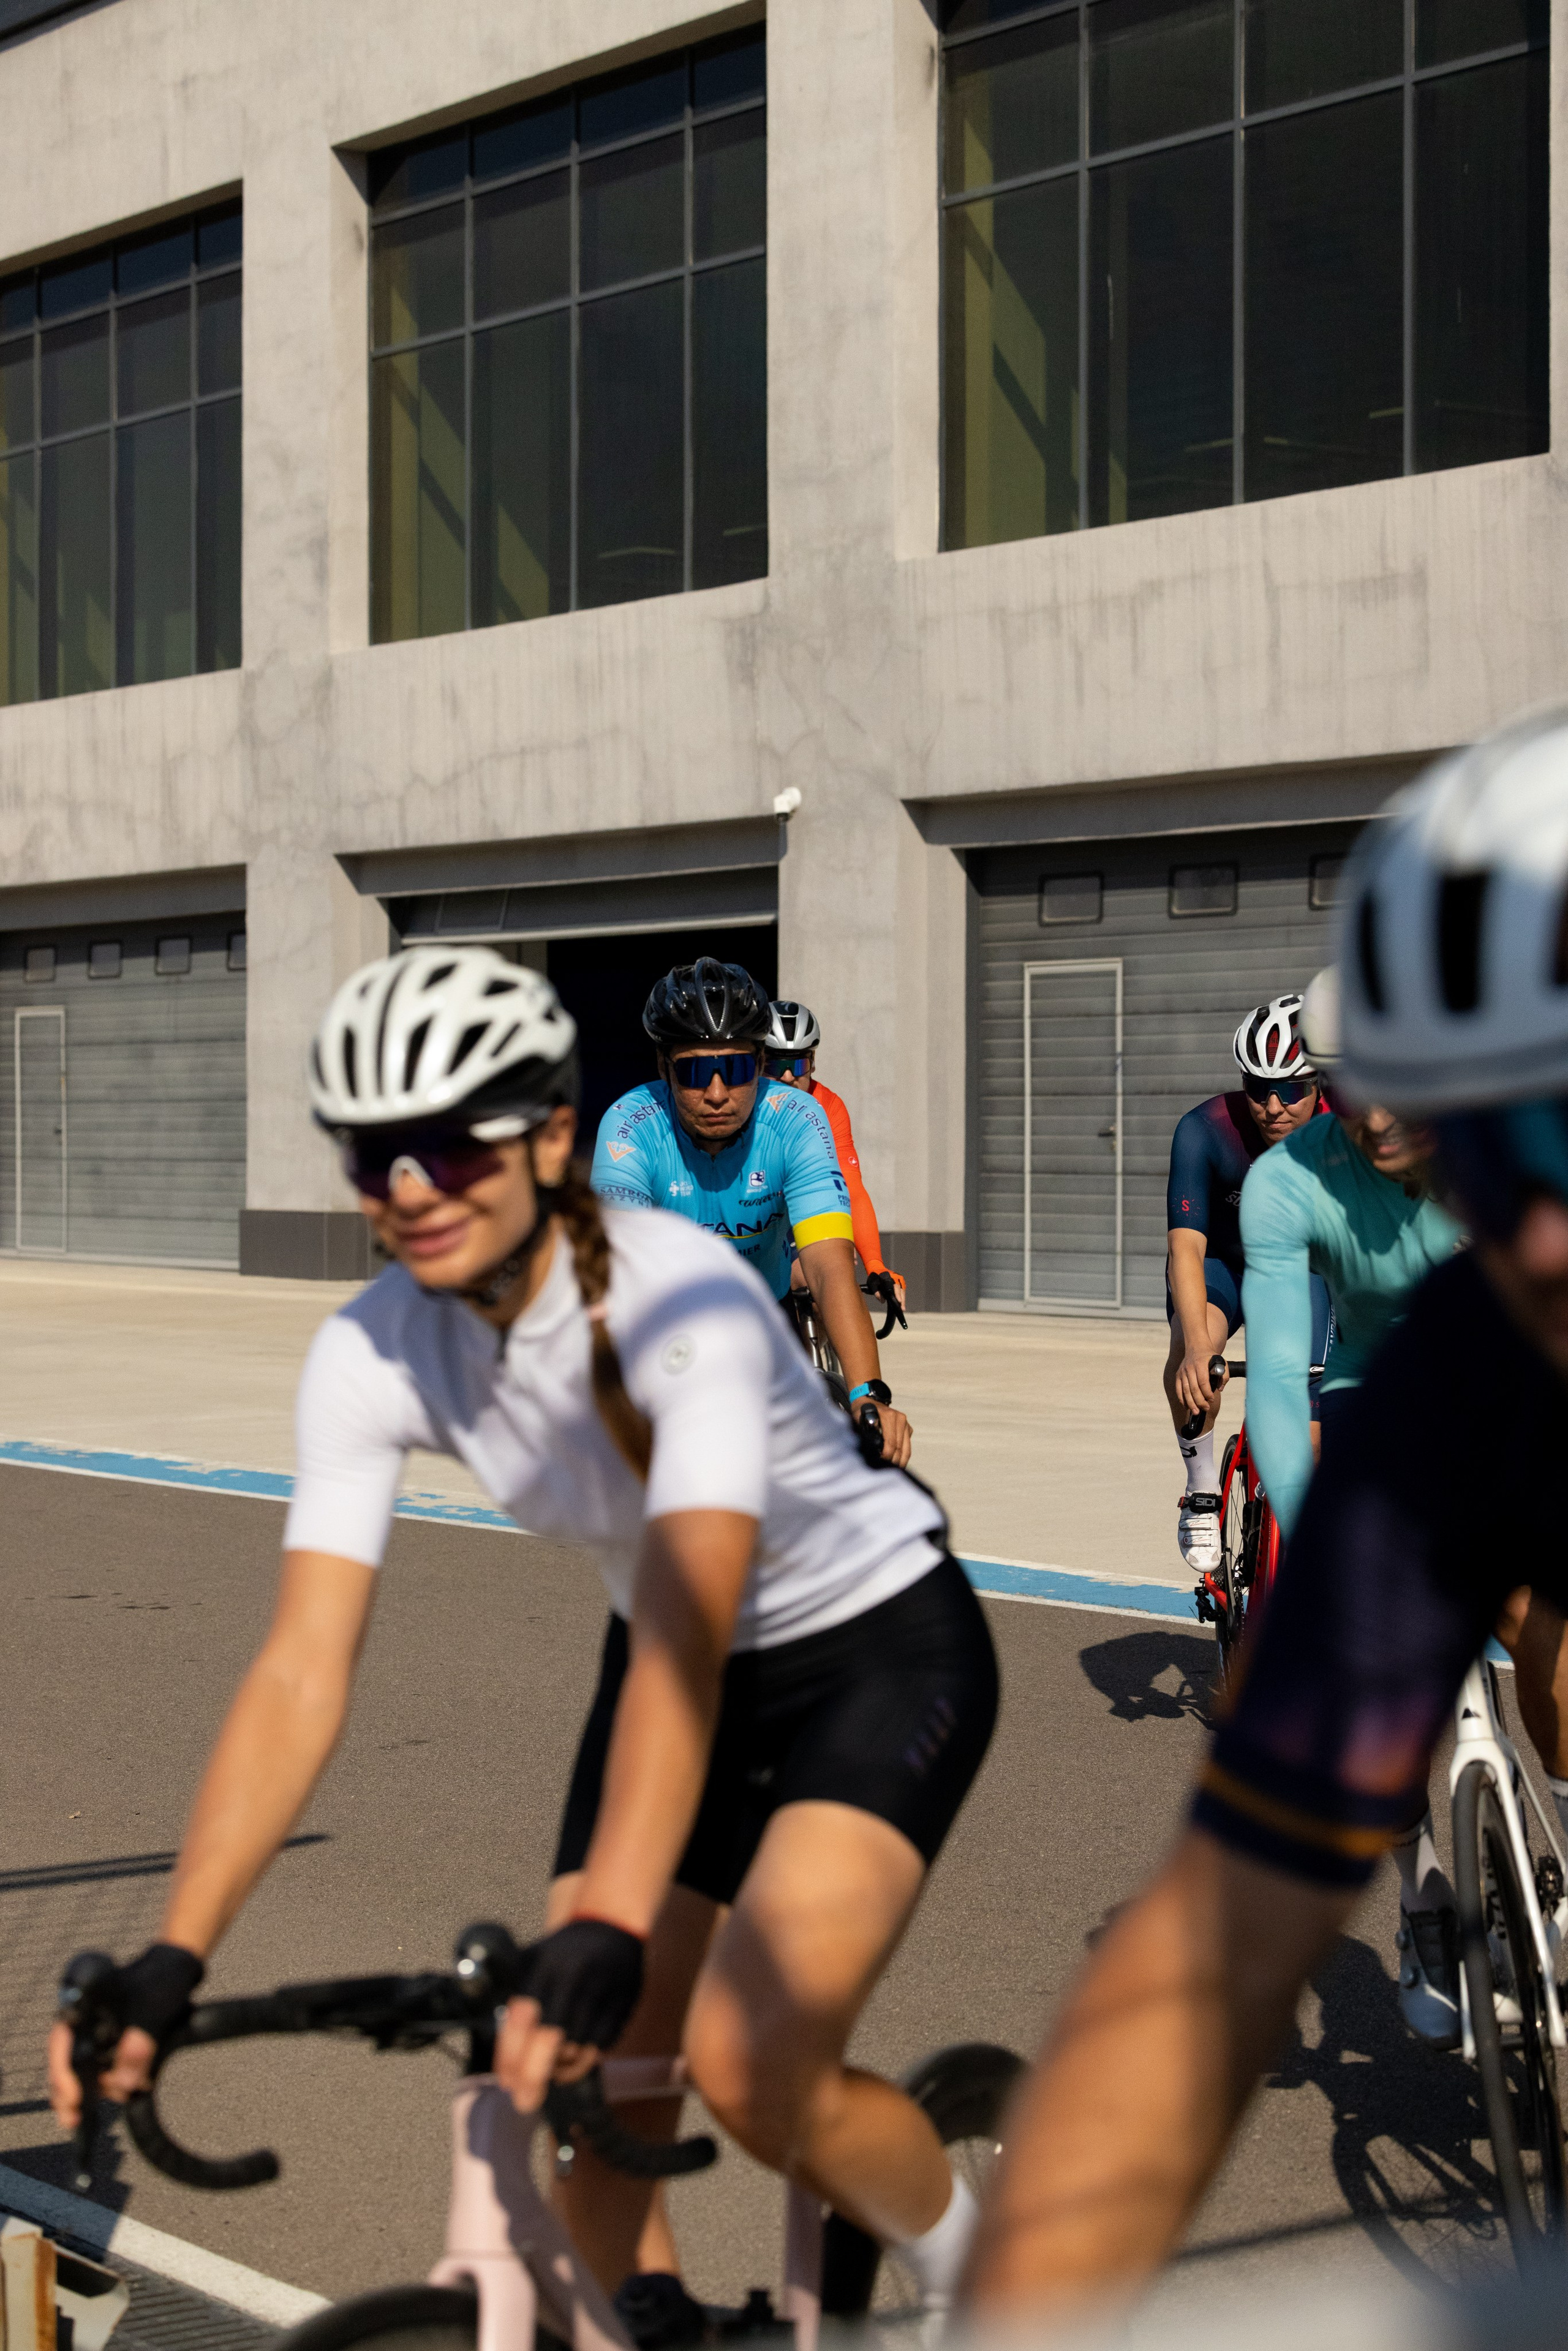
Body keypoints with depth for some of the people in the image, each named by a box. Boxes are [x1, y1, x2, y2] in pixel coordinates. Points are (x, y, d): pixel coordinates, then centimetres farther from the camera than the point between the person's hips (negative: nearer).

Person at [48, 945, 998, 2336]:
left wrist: (604, 1937, -55)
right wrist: (171, 1958, -33)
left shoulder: (679, 1301, -32)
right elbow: (302, 1673, -23)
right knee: (582, 2100, -2)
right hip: (677, 1662, 6)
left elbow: (683, 1639, -43)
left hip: (879, 1646, -6)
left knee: (748, 2065, -23)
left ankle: (987, 2290, 6)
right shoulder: (371, 1356, -17)